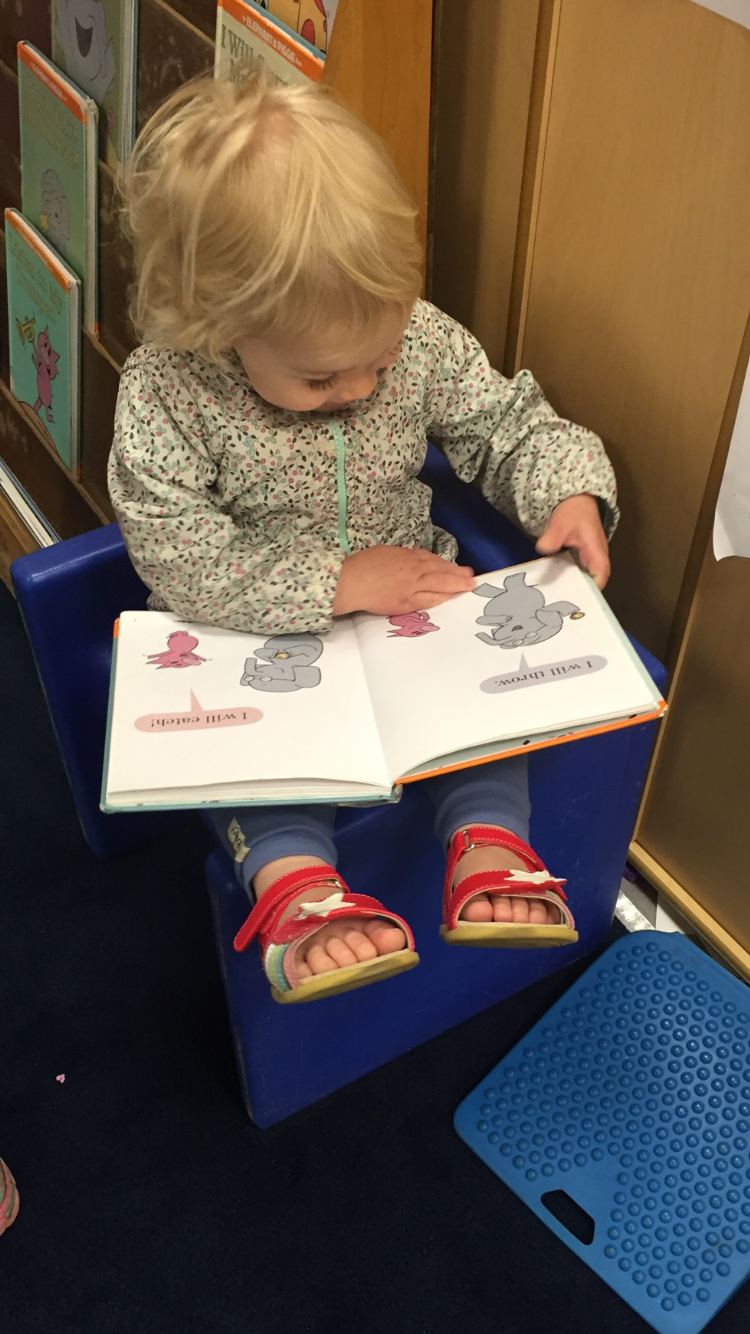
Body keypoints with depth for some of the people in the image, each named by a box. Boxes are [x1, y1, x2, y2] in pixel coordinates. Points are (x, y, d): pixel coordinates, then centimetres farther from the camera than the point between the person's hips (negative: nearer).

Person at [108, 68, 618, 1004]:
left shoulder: (418, 338, -14)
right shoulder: (162, 395, -22)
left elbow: (508, 426, 0)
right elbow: (177, 559, -25)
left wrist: (570, 489, -21)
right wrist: (336, 582, -29)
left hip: (411, 596, 3)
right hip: (250, 637, -2)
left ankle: (489, 843, -16)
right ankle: (296, 883, -28)